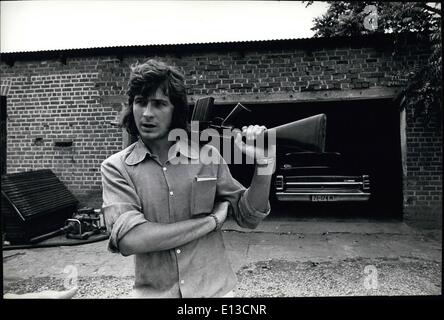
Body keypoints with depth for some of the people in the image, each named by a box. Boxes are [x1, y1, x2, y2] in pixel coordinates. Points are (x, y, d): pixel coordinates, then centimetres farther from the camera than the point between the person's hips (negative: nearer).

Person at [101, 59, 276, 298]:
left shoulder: (207, 156, -7)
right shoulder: (116, 168, -10)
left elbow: (249, 217, -1)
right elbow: (130, 240, -23)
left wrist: (263, 163, -17)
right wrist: (213, 219, -17)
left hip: (214, 289, 2)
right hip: (152, 292, -1)